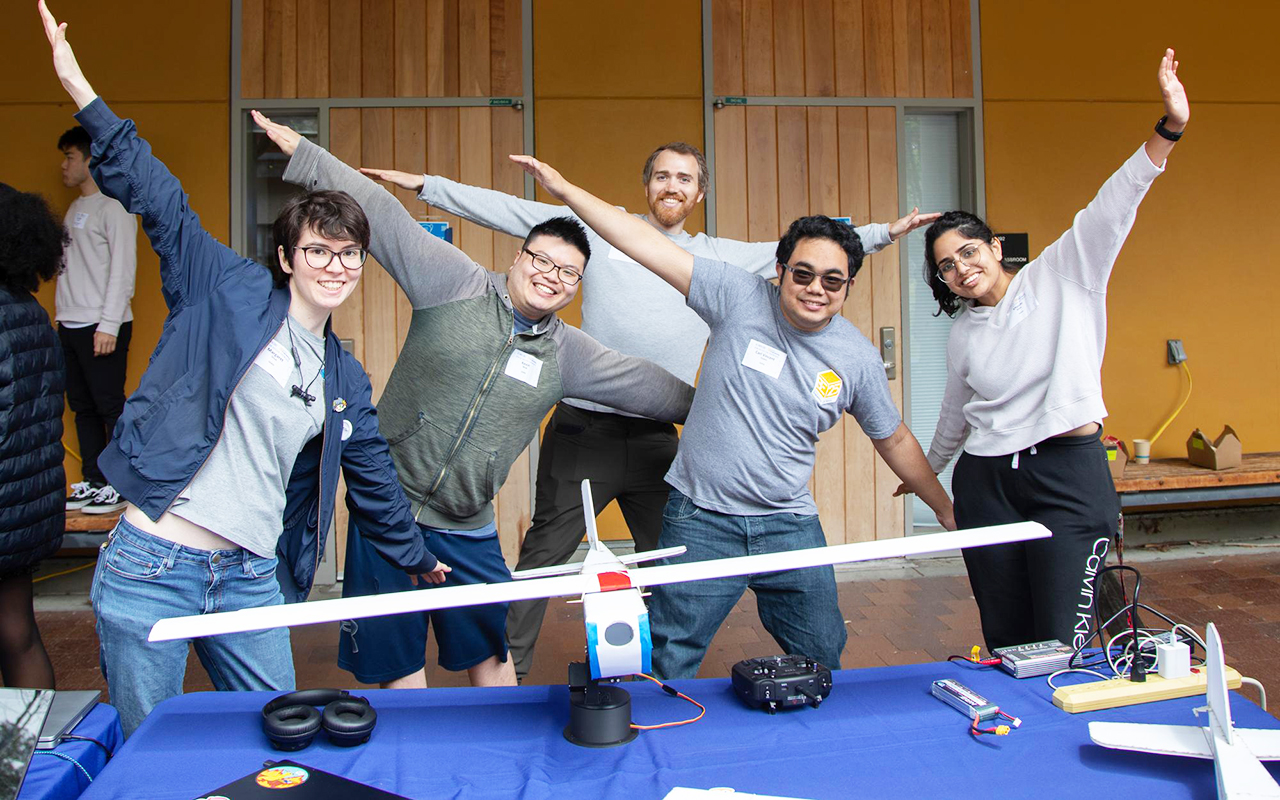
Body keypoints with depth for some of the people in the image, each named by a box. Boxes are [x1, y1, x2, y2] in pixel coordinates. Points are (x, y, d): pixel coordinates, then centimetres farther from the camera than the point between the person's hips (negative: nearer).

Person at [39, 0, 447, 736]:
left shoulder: (346, 381, 12)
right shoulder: (230, 290, 1)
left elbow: (374, 478, 20)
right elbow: (158, 199, -3)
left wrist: (417, 558, 27)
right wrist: (81, 90, -7)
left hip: (251, 579, 4)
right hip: (150, 568, -4)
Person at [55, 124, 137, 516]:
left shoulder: (113, 208, -6)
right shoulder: (75, 209, 20)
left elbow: (122, 270, -13)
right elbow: (71, 269, 19)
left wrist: (108, 325, -18)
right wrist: (62, 319, 13)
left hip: (102, 327, -8)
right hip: (70, 326, 8)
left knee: (110, 406, -5)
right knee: (83, 408, 9)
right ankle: (93, 482, 16)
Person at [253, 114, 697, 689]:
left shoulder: (568, 353, 7)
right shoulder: (457, 285, -5)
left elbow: (650, 386, 12)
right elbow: (382, 215, -6)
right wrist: (300, 150, -6)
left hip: (468, 530, 3)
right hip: (388, 508, -3)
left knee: (490, 655, 12)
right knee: (399, 665, 6)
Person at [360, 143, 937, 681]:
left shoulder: (720, 258, 13)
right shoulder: (600, 229, 5)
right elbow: (508, 211, 4)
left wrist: (885, 232, 10)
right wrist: (424, 185, 0)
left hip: (658, 437, 3)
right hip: (585, 429, -3)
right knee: (544, 553, 0)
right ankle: (505, 671, 13)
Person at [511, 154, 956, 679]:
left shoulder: (859, 358, -1)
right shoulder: (741, 299, -9)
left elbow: (894, 439, 13)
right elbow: (650, 246, -14)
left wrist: (945, 509, 20)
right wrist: (564, 189, -17)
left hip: (790, 526, 3)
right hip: (700, 517, -2)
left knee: (821, 662, 15)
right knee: (668, 668, 4)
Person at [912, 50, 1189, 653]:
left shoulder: (1061, 276, 0)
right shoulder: (962, 335, 10)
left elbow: (1111, 211, -14)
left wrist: (1167, 130, -27)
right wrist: (928, 472, 37)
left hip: (1070, 475, -3)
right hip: (986, 484, 4)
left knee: (1062, 648, -7)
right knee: (1005, 644, 6)